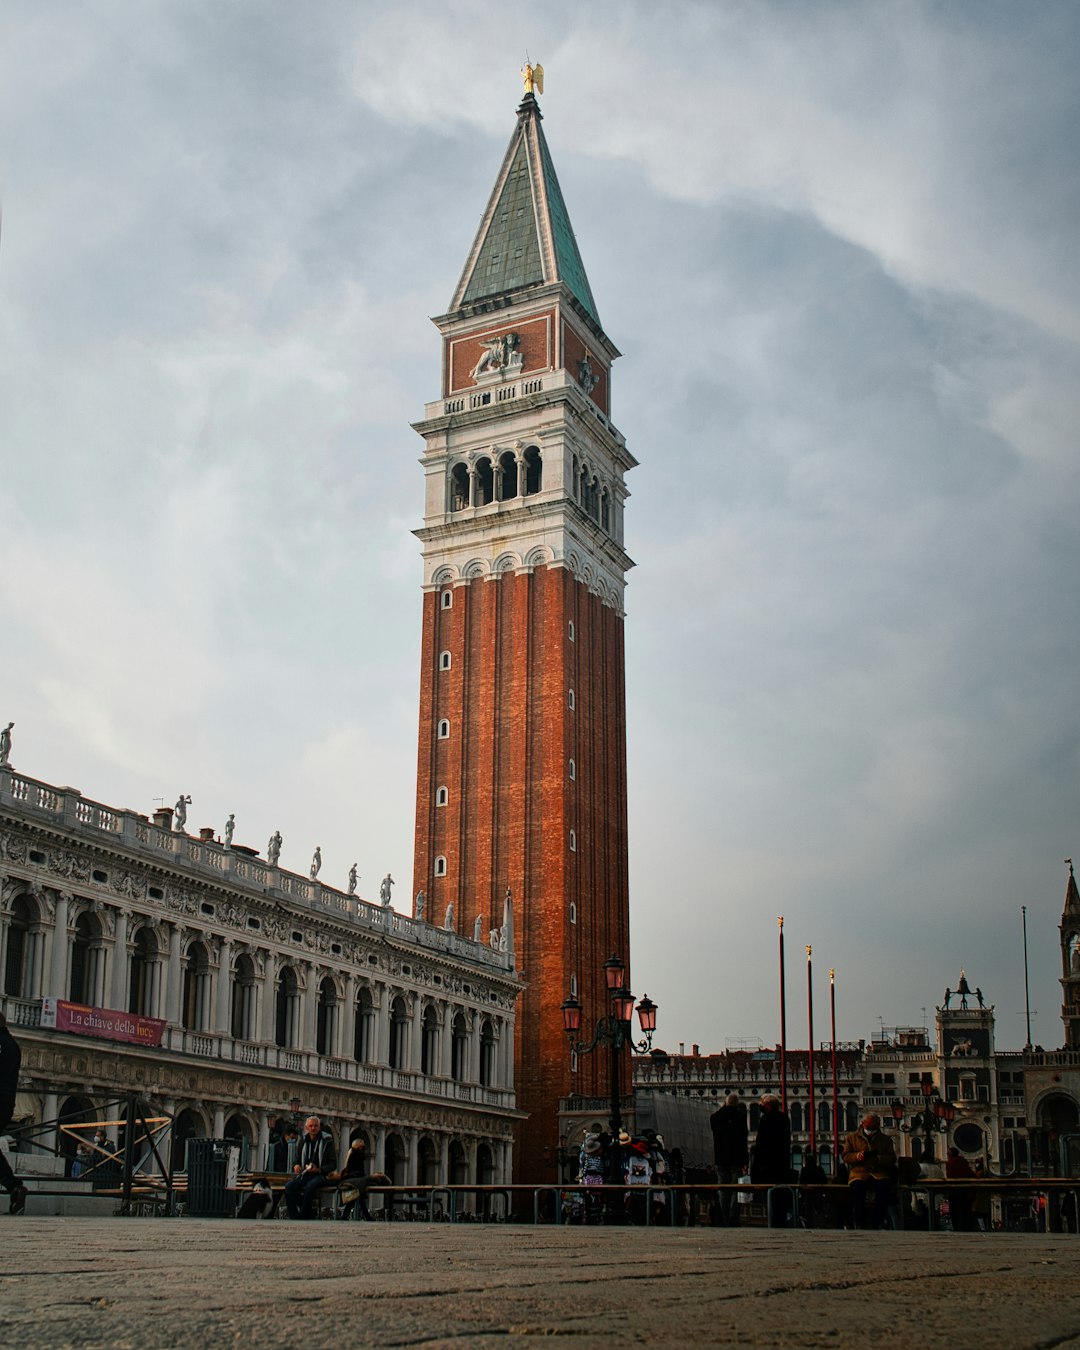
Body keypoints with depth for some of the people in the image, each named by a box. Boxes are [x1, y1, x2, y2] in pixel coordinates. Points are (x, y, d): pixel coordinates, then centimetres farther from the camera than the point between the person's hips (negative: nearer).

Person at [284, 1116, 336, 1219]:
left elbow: (332, 1164, -4)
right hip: (305, 1174, 5)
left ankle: (303, 1216, -27)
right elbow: (298, 1159, 23)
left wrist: (319, 1170, -22)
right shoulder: (303, 1141, 14)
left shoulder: (327, 1141, 0)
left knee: (310, 1186, -37)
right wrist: (296, 1165, -3)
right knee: (289, 1186, -25)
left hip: (321, 1175, -5)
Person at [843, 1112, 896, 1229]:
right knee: (857, 1187, -35)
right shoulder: (852, 1137, 17)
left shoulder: (885, 1139, 18)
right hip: (859, 1171, -1)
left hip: (879, 1172, 1)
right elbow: (846, 1156, 10)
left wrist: (877, 1158, -12)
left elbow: (892, 1159, 8)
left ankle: (880, 1220, -22)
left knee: (884, 1185, -34)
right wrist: (857, 1156, -12)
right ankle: (859, 1222, -25)